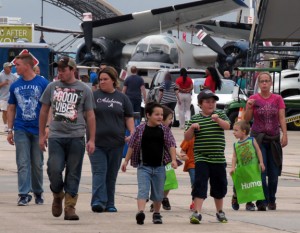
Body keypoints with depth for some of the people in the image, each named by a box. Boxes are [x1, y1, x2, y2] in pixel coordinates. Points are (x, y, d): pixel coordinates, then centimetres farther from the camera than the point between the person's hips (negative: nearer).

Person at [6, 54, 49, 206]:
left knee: (37, 164, 8)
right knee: (23, 163, -4)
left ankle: (38, 193, 21)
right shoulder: (15, 86, 7)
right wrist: (10, 130, 8)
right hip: (21, 130, 2)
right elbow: (11, 109, 13)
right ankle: (24, 194, -5)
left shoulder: (43, 83, -3)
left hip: (38, 130, -2)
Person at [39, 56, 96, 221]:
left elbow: (90, 115, 7)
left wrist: (91, 140, 2)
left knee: (73, 173, -1)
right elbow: (44, 111, 16)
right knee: (54, 169, -11)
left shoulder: (84, 90, 5)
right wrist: (42, 135, 13)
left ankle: (70, 207, 5)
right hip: (56, 136, 1)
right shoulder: (52, 87, 9)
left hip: (76, 137, -1)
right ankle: (57, 196, 17)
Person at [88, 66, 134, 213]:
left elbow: (129, 118, 13)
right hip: (97, 142, -2)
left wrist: (132, 133, -1)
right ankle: (98, 201, -18)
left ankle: (109, 204, 14)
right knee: (99, 172, -11)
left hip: (116, 143, 2)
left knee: (112, 175, 7)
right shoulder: (94, 96, 6)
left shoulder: (122, 98, 12)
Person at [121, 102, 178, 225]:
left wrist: (173, 159, -13)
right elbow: (132, 145, 3)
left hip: (159, 166, 2)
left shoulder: (164, 130, 2)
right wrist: (126, 161, 4)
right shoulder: (140, 129, -3)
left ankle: (156, 214, 28)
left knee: (158, 193, 12)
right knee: (143, 190, -16)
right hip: (143, 166, -2)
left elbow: (171, 145, 0)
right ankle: (140, 212, -30)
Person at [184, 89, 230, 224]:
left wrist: (218, 119, -29)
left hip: (218, 158, 2)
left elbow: (227, 126, -11)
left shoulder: (220, 115, 7)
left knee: (219, 186, 14)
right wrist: (192, 127, -17)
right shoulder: (195, 119, 4)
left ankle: (220, 212, 31)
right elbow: (187, 138, 3)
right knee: (200, 184, -13)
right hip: (201, 159, -2)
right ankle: (197, 213, -17)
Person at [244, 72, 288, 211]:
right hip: (258, 138, -2)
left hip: (274, 138, 2)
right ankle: (262, 202, -7)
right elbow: (247, 119, 1)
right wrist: (249, 107, -16)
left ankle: (271, 201, 19)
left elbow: (282, 118, 1)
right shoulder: (254, 99, 1)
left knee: (273, 172, 5)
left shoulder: (277, 99, 4)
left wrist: (284, 134, -10)